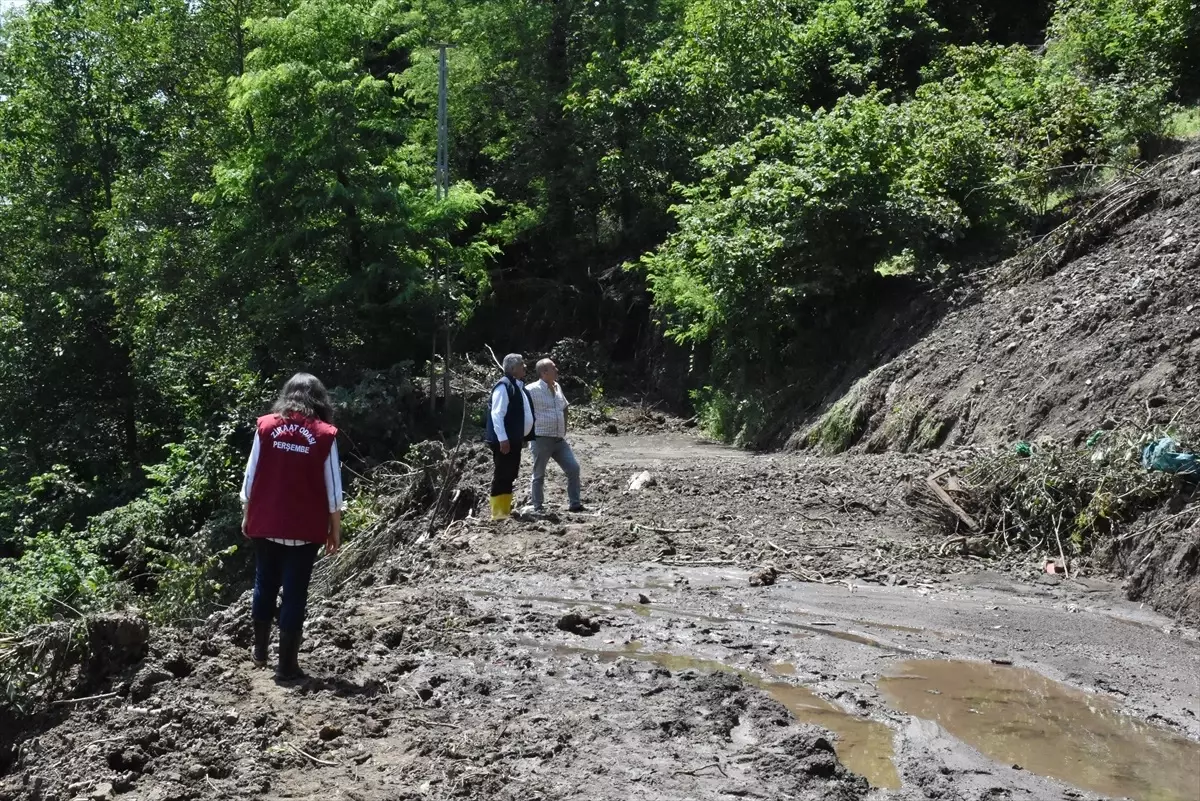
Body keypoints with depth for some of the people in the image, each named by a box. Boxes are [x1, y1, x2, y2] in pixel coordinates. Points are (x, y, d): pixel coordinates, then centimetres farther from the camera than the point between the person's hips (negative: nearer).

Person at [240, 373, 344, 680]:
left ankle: (260, 650, 32)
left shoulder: (266, 426, -3)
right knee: (294, 593, 5)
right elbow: (333, 489, -4)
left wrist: (247, 516, 13)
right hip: (304, 529, -2)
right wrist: (335, 529, 5)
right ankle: (286, 664, 10)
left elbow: (251, 476, 1)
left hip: (265, 525, 2)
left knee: (265, 586, 19)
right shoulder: (324, 434, -7)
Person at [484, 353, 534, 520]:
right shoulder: (504, 386, -15)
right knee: (502, 475, -5)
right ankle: (498, 512, -1)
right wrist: (503, 439, -25)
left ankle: (505, 509, 20)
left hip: (515, 439, 10)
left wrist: (524, 437, 20)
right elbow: (497, 414, -21)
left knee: (510, 475, 13)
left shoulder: (519, 386, 15)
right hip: (505, 440, -9)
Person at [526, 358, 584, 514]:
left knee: (573, 468, 0)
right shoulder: (532, 390, -10)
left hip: (560, 439, 7)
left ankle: (574, 504, 8)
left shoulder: (557, 387, 12)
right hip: (542, 439, -6)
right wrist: (529, 432, -9)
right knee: (539, 475, 3)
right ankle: (536, 508, 13)